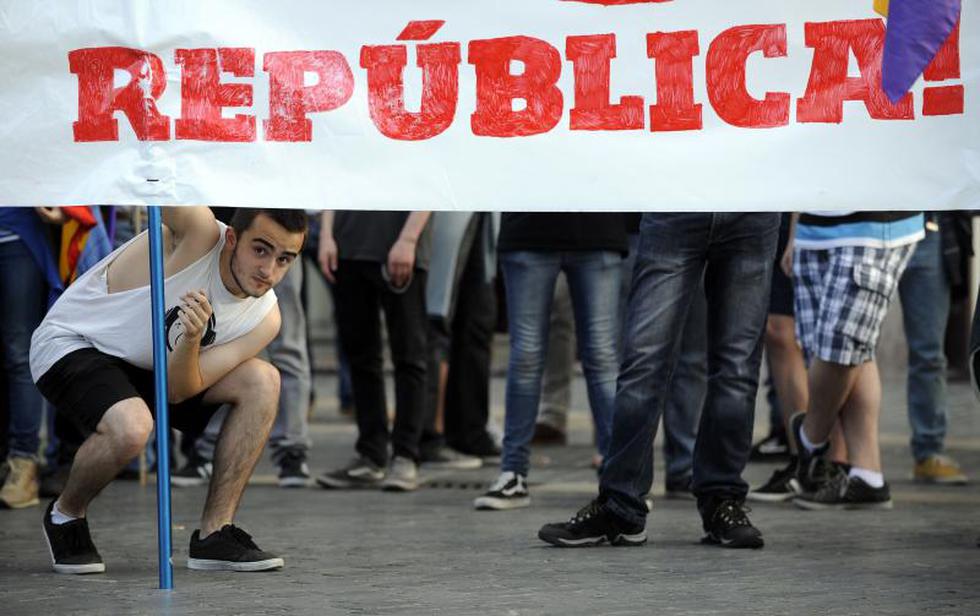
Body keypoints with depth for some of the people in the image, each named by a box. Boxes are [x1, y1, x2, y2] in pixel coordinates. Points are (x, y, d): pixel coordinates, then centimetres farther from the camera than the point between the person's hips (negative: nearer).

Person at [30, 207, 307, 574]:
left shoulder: (264, 319, -10)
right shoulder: (199, 235, -26)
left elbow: (176, 391, -12)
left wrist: (192, 341, -32)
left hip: (144, 367, 7)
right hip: (68, 345, -7)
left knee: (262, 382, -9)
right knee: (131, 426, -35)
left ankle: (214, 535, -3)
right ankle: (66, 514, -2)